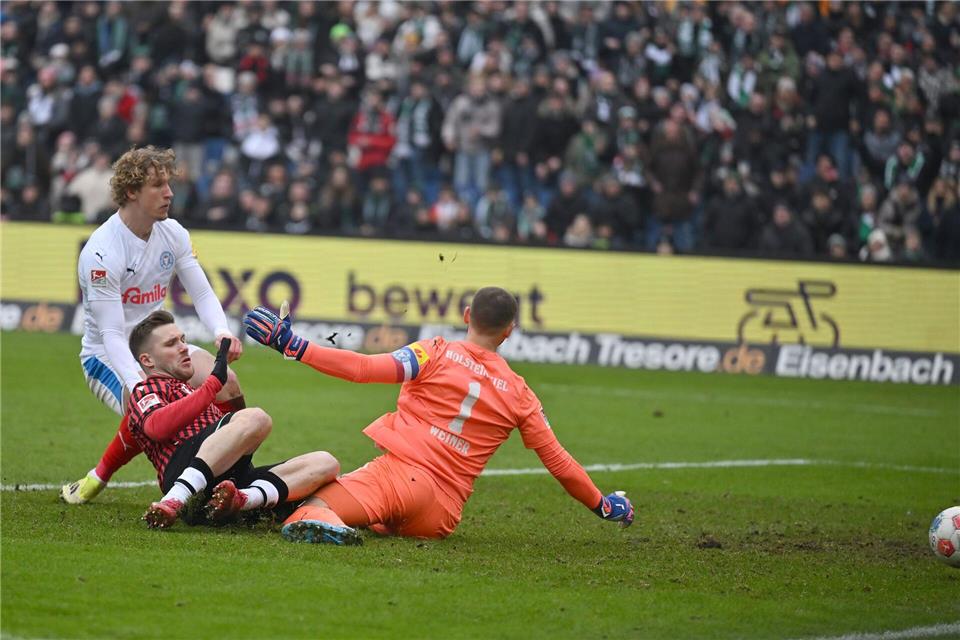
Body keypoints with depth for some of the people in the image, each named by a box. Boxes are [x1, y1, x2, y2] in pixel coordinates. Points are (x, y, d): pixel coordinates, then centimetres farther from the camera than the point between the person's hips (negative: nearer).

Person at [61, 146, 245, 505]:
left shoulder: (172, 233, -1)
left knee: (225, 383, -18)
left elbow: (202, 294, 1)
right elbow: (112, 334, -27)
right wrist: (138, 387, -41)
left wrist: (222, 333, -22)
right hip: (107, 356, -6)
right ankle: (97, 479, -10)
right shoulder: (101, 252, -23)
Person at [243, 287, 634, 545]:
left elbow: (365, 368, -10)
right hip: (443, 516, 4)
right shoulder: (519, 395, 13)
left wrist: (292, 346, -10)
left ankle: (316, 519, -45)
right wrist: (602, 505, 31)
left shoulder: (437, 353, 4)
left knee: (314, 503, -11)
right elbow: (557, 461, 17)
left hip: (399, 471, -4)